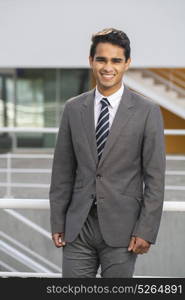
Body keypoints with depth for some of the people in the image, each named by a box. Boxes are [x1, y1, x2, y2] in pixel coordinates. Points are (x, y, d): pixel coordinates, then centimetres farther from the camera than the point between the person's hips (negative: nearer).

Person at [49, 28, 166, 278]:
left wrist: (146, 231, -9)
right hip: (78, 227, 3)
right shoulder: (73, 109, 6)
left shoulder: (147, 111, -4)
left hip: (121, 228, -2)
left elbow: (155, 177, -5)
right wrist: (57, 222, 6)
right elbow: (62, 172, 9)